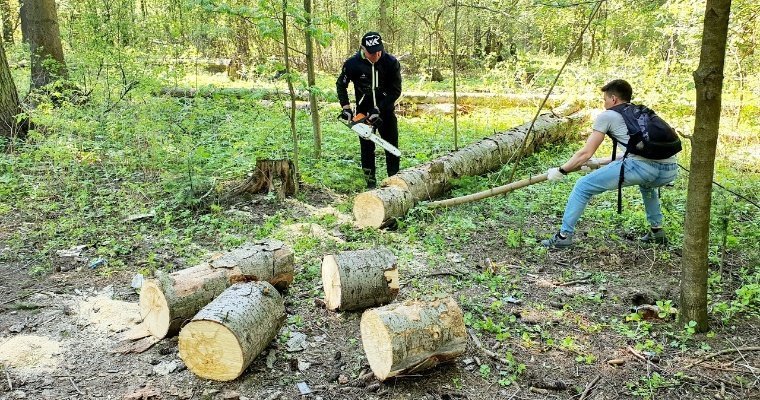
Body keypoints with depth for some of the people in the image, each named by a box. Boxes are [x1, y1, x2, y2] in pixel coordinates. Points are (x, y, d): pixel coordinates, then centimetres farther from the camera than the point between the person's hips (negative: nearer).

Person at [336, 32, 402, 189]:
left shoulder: (392, 63, -17)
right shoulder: (352, 64, -15)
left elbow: (396, 90, -13)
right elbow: (341, 85, 1)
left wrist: (378, 109, -19)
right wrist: (346, 107, -8)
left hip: (386, 110, 0)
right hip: (364, 112, 0)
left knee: (392, 146, 3)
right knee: (367, 147, 2)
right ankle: (370, 181, 10)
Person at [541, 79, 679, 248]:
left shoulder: (607, 115, 13)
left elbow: (585, 153, 12)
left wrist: (560, 170, 24)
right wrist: (602, 162, 48)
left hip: (641, 166, -7)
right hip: (670, 171, 7)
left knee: (583, 186, 8)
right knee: (646, 182, 43)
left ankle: (564, 235, 9)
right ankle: (656, 231, 40)